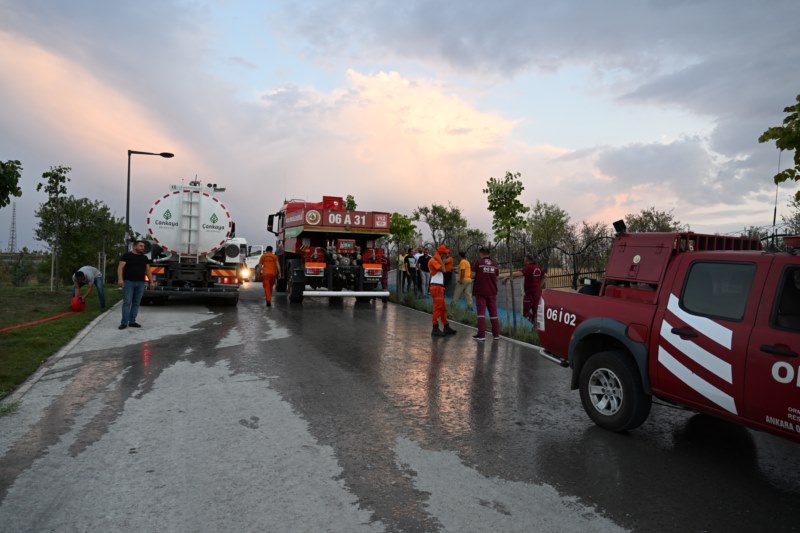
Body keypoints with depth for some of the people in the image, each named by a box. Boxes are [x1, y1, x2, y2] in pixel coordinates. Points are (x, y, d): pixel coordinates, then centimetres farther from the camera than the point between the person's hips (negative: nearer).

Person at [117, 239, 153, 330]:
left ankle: (132, 321, 11)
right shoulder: (127, 255, -1)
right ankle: (124, 322, -6)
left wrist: (151, 281, 9)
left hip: (140, 283, 5)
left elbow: (148, 270, 17)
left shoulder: (145, 258, 15)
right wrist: (120, 279, -20)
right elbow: (120, 268, -7)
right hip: (128, 282, -5)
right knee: (127, 302, -7)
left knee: (136, 303, 5)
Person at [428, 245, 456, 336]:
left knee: (443, 308, 15)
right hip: (436, 287, -10)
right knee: (438, 308, -8)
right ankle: (435, 329, -3)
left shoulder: (436, 260, 20)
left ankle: (446, 327, 23)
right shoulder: (433, 260, -12)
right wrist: (440, 259, -14)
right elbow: (443, 270, -23)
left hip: (439, 287, 10)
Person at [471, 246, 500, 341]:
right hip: (492, 291, 3)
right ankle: (496, 333, 16)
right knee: (493, 312, 12)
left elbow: (472, 276, -8)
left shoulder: (478, 262, -6)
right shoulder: (495, 263, 5)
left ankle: (481, 334, -6)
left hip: (480, 291, -3)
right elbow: (496, 278, 10)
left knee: (481, 312, -1)